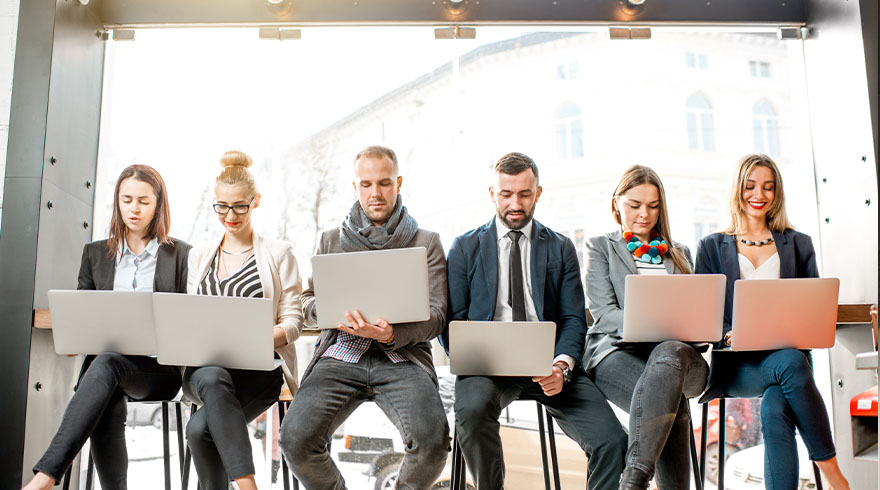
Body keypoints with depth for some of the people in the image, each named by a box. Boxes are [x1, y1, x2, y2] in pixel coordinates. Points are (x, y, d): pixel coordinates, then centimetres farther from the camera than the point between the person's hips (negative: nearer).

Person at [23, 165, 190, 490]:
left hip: (161, 366, -3)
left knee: (107, 362, -36)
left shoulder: (182, 254, 10)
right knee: (108, 405, -33)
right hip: (103, 356, 3)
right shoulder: (96, 253, 19)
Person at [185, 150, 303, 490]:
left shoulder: (278, 253, 8)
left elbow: (293, 321, 3)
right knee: (213, 378, -37)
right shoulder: (199, 255, 21)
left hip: (258, 370, -2)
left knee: (200, 428, -32)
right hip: (202, 367, 3)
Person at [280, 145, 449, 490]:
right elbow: (308, 302, 19)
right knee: (295, 437, -25)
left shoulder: (426, 243, 13)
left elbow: (436, 314, 5)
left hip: (402, 357, -1)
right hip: (341, 356, 2)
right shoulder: (331, 241, 20)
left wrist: (392, 334, -16)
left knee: (432, 438, -30)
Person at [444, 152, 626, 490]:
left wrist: (562, 366, -13)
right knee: (472, 408, -35)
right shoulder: (465, 248, 12)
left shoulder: (561, 249, 15)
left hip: (548, 364, 1)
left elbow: (574, 319, 7)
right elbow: (453, 320, 8)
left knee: (612, 441, -22)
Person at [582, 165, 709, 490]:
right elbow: (604, 314, 1)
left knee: (668, 354, -39)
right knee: (670, 398, -37)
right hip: (617, 352, -2)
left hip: (676, 349, 2)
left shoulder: (679, 253, 28)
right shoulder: (600, 247, 16)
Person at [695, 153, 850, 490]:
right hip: (737, 363, -1)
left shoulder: (798, 245, 19)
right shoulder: (712, 248, 15)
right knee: (791, 364, -35)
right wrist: (732, 334, -19)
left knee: (775, 409, -34)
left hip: (789, 356, 1)